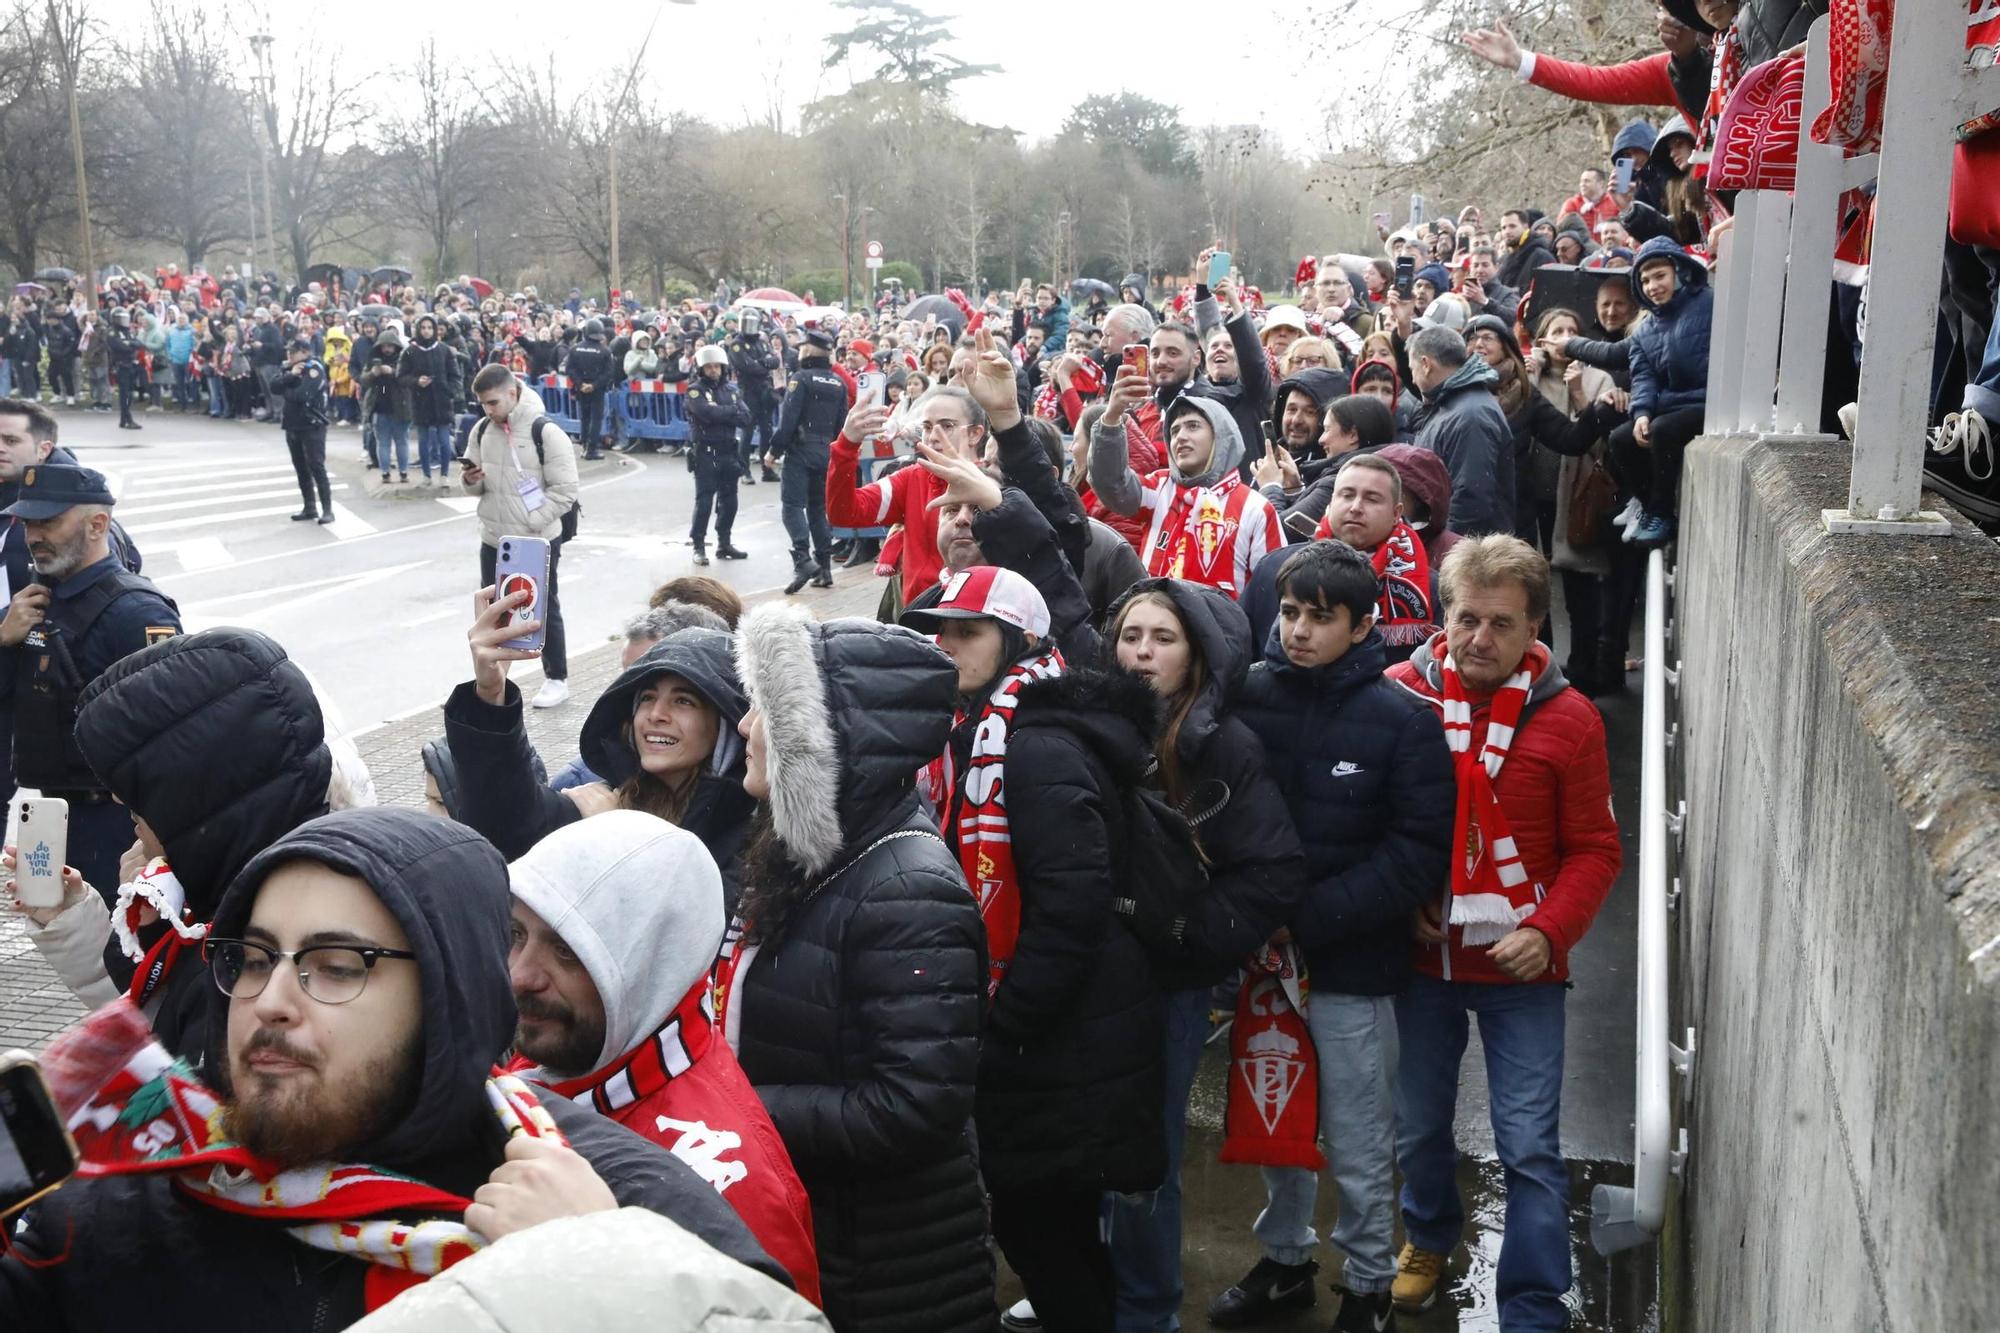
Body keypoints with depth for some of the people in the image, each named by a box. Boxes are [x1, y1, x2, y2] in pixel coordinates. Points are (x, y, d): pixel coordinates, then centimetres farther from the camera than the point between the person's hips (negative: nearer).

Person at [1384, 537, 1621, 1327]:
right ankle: (1429, 1236, 47)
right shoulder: (1398, 695, -6)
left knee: (1530, 1148, 0)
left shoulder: (1566, 718, -8)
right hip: (1419, 958, 2)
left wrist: (1548, 932, -17)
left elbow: (1595, 850, -4)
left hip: (1521, 969, -2)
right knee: (1418, 1127, 19)